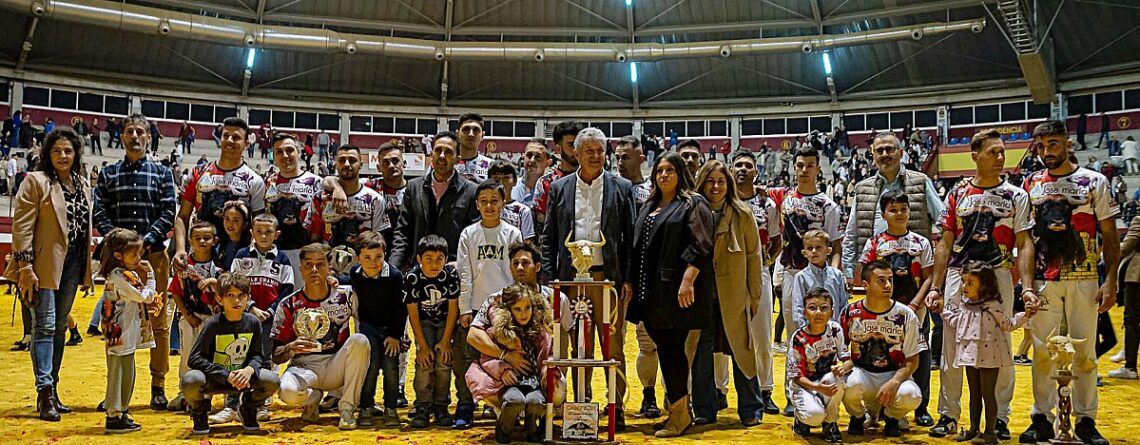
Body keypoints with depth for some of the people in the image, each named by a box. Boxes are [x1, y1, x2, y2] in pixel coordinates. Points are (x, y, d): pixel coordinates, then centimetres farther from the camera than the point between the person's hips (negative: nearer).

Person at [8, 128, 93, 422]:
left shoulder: (83, 183, 12)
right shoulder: (35, 181, -7)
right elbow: (22, 226, -11)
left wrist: (85, 261, 13)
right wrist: (25, 266, -17)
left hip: (72, 263, 6)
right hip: (44, 263, -6)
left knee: (60, 327, 11)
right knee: (45, 326, -8)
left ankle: (51, 391, 19)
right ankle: (45, 392, -6)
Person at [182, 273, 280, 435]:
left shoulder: (253, 322, -6)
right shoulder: (213, 324, -16)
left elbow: (258, 355, 0)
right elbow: (194, 358, -19)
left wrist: (249, 369, -25)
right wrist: (226, 375, -26)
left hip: (243, 376, 3)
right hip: (214, 379, -3)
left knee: (272, 380, -23)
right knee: (191, 380, -35)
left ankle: (249, 409, 12)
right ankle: (200, 413, 2)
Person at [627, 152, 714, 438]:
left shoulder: (693, 203, -2)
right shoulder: (649, 207, 21)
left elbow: (700, 245, -12)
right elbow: (639, 247, 24)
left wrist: (688, 280, -20)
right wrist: (632, 281, 17)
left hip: (677, 291, -8)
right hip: (652, 291, 8)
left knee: (669, 348, -8)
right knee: (667, 348, 10)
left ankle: (680, 414, 2)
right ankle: (681, 410, 19)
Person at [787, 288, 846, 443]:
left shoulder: (835, 330, -5)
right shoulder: (798, 339, -14)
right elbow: (796, 375, -13)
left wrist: (842, 367, -25)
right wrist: (816, 387, -30)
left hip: (829, 382, 4)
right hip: (804, 385, -3)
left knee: (835, 377, -33)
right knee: (814, 415, -32)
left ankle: (830, 422, -8)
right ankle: (801, 417, 9)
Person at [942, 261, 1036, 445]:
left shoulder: (993, 306, -10)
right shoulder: (964, 305, 7)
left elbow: (1007, 324, -5)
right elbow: (956, 323, 21)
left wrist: (1025, 315, -17)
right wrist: (943, 311, 20)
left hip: (988, 357, -6)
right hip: (970, 356, 6)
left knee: (988, 394, 1)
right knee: (974, 394, 16)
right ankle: (973, 428, 26)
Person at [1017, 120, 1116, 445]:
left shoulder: (1095, 182, 2)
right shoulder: (1031, 185, 8)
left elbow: (1110, 237, 2)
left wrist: (1111, 281, -7)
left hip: (1083, 279, -1)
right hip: (1043, 280, 2)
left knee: (1084, 352, 3)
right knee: (1041, 351, 3)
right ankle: (1042, 419, 11)